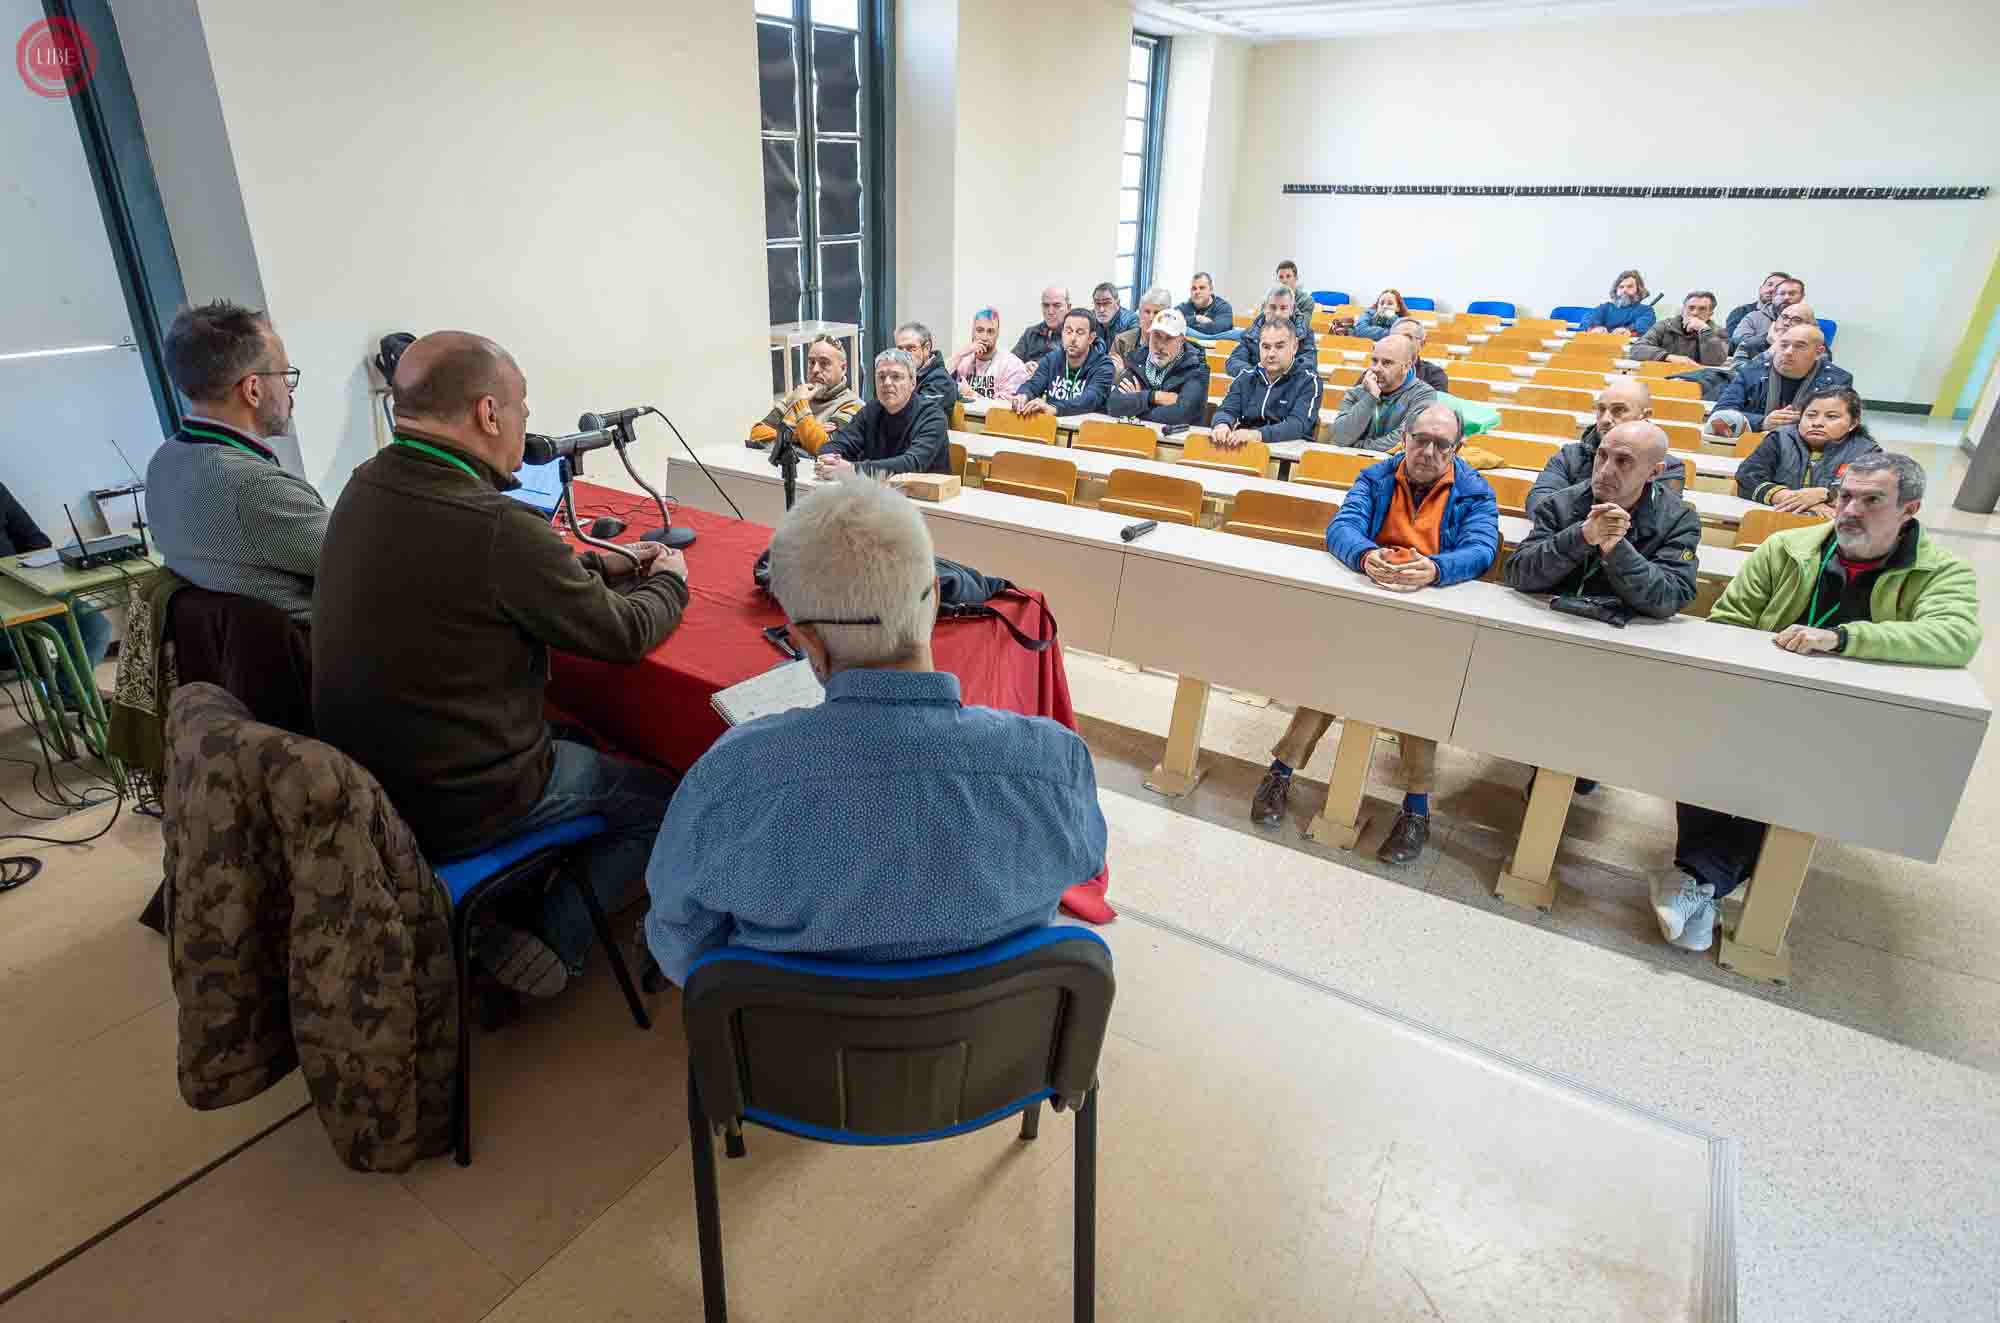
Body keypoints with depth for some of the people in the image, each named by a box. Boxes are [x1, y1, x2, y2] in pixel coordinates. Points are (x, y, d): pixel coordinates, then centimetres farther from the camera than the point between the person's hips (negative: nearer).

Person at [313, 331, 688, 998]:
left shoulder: (366, 488, -3)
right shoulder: (496, 527, -28)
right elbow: (625, 635, -15)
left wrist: (601, 564, 12)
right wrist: (669, 580, 5)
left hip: (363, 776, 8)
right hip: (456, 807, -8)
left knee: (573, 734, 28)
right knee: (662, 800, 10)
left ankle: (511, 918, 25)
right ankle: (546, 940, 15)